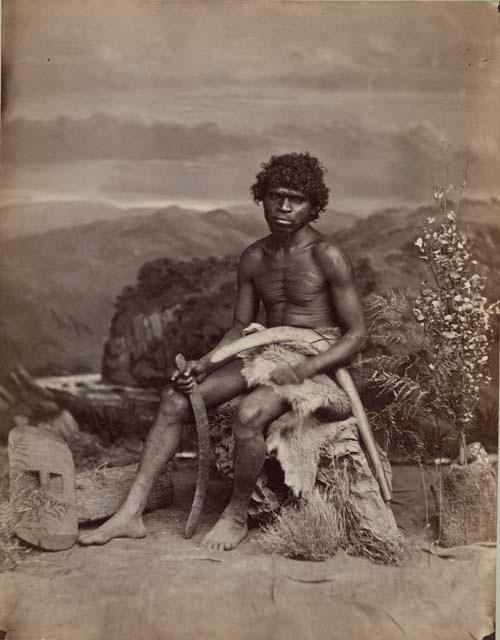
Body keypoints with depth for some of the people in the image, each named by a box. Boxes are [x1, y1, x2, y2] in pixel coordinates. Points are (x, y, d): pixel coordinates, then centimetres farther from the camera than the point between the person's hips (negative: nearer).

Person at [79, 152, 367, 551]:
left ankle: (237, 517, -5)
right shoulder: (253, 259, 6)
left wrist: (302, 370, -23)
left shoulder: (328, 258, -12)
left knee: (248, 415, -34)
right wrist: (204, 364, -5)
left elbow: (357, 335, -12)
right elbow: (240, 328, 12)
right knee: (175, 399, -9)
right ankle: (132, 513, -2)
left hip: (314, 366, -6)